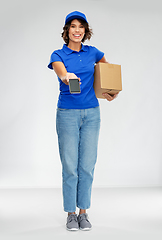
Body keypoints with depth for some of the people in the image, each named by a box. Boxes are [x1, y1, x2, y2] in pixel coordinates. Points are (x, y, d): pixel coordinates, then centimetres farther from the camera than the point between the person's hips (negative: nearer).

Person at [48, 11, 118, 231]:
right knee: (70, 166, -1)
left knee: (87, 165, 4)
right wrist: (67, 77, -48)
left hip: (91, 113, 3)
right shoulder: (58, 55, -3)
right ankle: (71, 214, 13)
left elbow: (108, 67, 27)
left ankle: (83, 213, 16)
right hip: (67, 114, -2)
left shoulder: (92, 52, 7)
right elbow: (61, 72, -25)